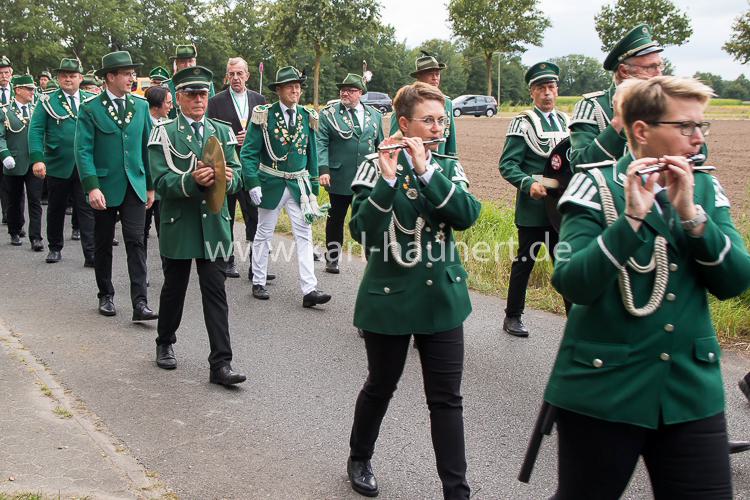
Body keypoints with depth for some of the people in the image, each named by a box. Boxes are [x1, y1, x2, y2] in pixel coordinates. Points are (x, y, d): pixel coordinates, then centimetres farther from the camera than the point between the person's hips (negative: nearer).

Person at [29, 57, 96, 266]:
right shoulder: (47, 101, 2)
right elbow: (35, 130, -4)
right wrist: (37, 158, -16)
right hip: (57, 166, 0)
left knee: (87, 210, -3)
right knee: (56, 209, 12)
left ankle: (91, 254, -4)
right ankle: (55, 248, 27)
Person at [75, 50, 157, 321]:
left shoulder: (140, 105, 7)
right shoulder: (90, 108, -5)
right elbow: (83, 151, -9)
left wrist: (151, 185, 9)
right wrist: (92, 187, -18)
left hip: (134, 185, 2)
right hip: (105, 187, -2)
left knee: (136, 242, -7)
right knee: (103, 244, 10)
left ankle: (140, 303, -9)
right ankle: (106, 296, 25)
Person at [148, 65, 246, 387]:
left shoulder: (222, 132, 9)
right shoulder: (164, 134, -2)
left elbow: (236, 174, 3)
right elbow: (161, 181, -12)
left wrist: (228, 177, -20)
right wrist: (193, 181, -29)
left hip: (214, 224, 2)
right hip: (178, 224, -2)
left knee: (215, 292, -1)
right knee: (174, 288, 13)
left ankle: (220, 364, -1)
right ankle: (165, 344, 37)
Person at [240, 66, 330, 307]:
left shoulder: (307, 117, 4)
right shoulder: (264, 116, -8)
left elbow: (312, 155, 10)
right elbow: (248, 153, -8)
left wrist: (313, 188, 8)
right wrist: (253, 184, -17)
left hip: (299, 184, 3)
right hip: (271, 184, -3)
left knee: (304, 235, -3)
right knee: (264, 234, 10)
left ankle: (309, 290, -4)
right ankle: (259, 283, 24)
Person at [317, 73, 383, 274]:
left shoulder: (374, 115, 10)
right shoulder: (328, 114, -1)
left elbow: (380, 145, 17)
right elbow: (320, 143, -6)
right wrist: (323, 169, -17)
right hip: (339, 179, -2)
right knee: (336, 219, 9)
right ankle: (332, 259, 23)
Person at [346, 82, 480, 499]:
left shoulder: (449, 167, 5)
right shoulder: (377, 167, -8)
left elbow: (468, 215, -13)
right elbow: (361, 231, -19)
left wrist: (425, 171, -21)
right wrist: (388, 180, -30)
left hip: (442, 297, 3)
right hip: (390, 297, -3)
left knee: (447, 397, 4)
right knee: (382, 386, 14)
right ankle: (360, 460, 39)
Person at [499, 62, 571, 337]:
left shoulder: (565, 121, 12)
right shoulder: (523, 123, -7)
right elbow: (507, 164, -12)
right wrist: (529, 184, -27)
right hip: (532, 208, -5)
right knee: (525, 261, 6)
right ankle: (513, 316, 19)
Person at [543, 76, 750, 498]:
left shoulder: (706, 190, 6)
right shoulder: (597, 187, -9)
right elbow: (573, 284, -19)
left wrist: (690, 214, -17)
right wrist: (631, 217, -28)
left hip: (692, 392, 4)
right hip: (603, 389, -4)